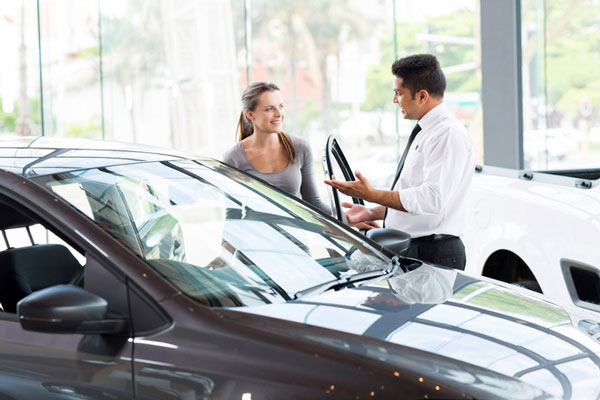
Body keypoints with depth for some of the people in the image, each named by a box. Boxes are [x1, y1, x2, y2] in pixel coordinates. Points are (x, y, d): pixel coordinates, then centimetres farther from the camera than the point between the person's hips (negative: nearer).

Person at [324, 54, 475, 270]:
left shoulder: (449, 134, -13)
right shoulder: (423, 133, 19)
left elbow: (432, 199, -23)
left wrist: (371, 195, -18)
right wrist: (372, 213, 13)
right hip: (407, 250, 9)